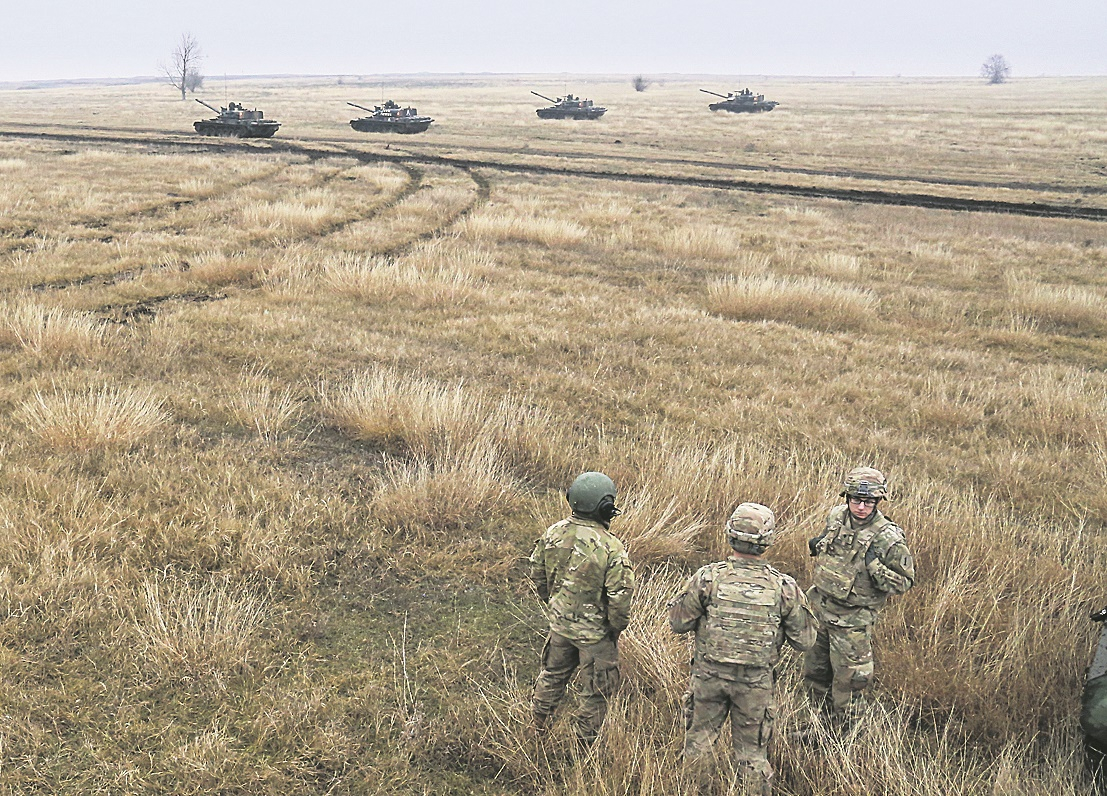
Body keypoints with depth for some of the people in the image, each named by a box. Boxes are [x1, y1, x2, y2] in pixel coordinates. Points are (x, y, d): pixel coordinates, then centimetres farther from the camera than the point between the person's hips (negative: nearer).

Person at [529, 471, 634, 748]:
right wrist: (617, 628, -4)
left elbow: (537, 573, 3)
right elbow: (620, 596, -23)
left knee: (554, 673, 29)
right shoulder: (611, 549, -27)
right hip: (595, 631, -5)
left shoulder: (553, 533, -11)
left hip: (559, 621, 5)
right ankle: (585, 745, 31)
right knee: (596, 690, 16)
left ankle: (539, 726, 47)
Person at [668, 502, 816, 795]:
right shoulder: (784, 587, -13)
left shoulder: (708, 578, -16)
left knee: (699, 738, 20)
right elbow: (804, 641, -5)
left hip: (709, 675, 0)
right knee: (752, 752, 16)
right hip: (756, 683, 0)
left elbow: (678, 623, -7)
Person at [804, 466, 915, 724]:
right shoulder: (837, 516, -2)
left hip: (852, 620, -6)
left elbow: (904, 582, -15)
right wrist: (818, 545, -1)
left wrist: (874, 565, -28)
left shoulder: (888, 539, -20)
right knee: (814, 672, 19)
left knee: (848, 680, 4)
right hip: (821, 608, 7)